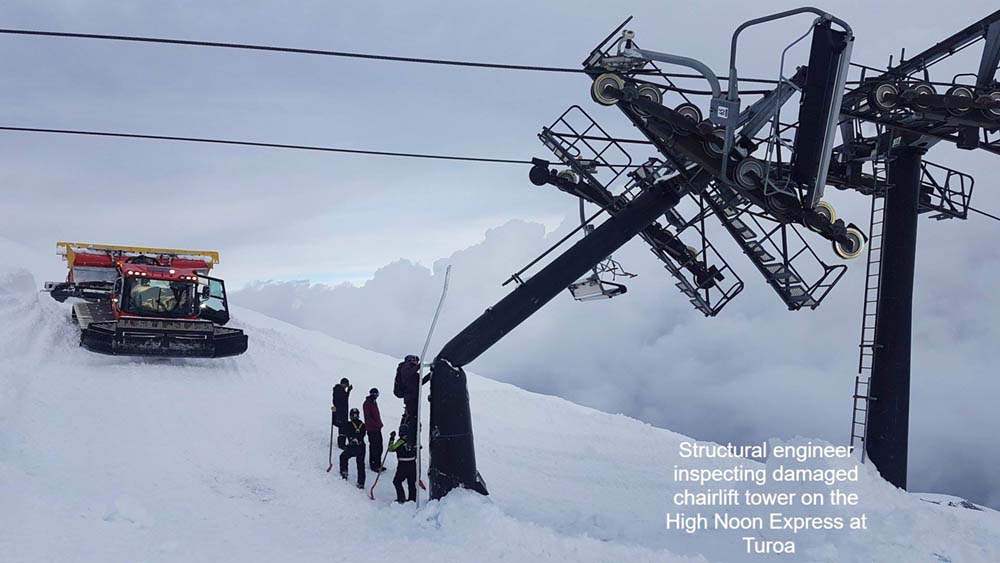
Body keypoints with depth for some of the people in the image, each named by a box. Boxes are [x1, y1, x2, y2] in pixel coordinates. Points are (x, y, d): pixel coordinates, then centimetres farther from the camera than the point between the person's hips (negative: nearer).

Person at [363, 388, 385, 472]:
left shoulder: (374, 402, 15)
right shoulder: (367, 404, -12)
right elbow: (368, 417, -18)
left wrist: (380, 424, 12)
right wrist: (376, 424, -20)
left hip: (377, 428, 9)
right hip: (372, 429, -9)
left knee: (379, 447, 11)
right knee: (374, 447, -5)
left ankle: (378, 464, 19)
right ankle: (373, 465, 2)